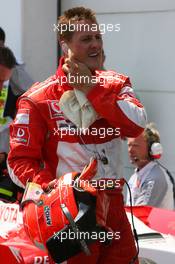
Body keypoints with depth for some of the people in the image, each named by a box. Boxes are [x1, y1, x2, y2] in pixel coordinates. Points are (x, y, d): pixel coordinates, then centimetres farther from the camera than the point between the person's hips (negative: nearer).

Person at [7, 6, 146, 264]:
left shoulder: (115, 85, 8)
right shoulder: (38, 100, -4)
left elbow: (136, 124, -12)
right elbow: (20, 161, -7)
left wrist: (91, 89, -12)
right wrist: (50, 187, -24)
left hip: (113, 206, 4)